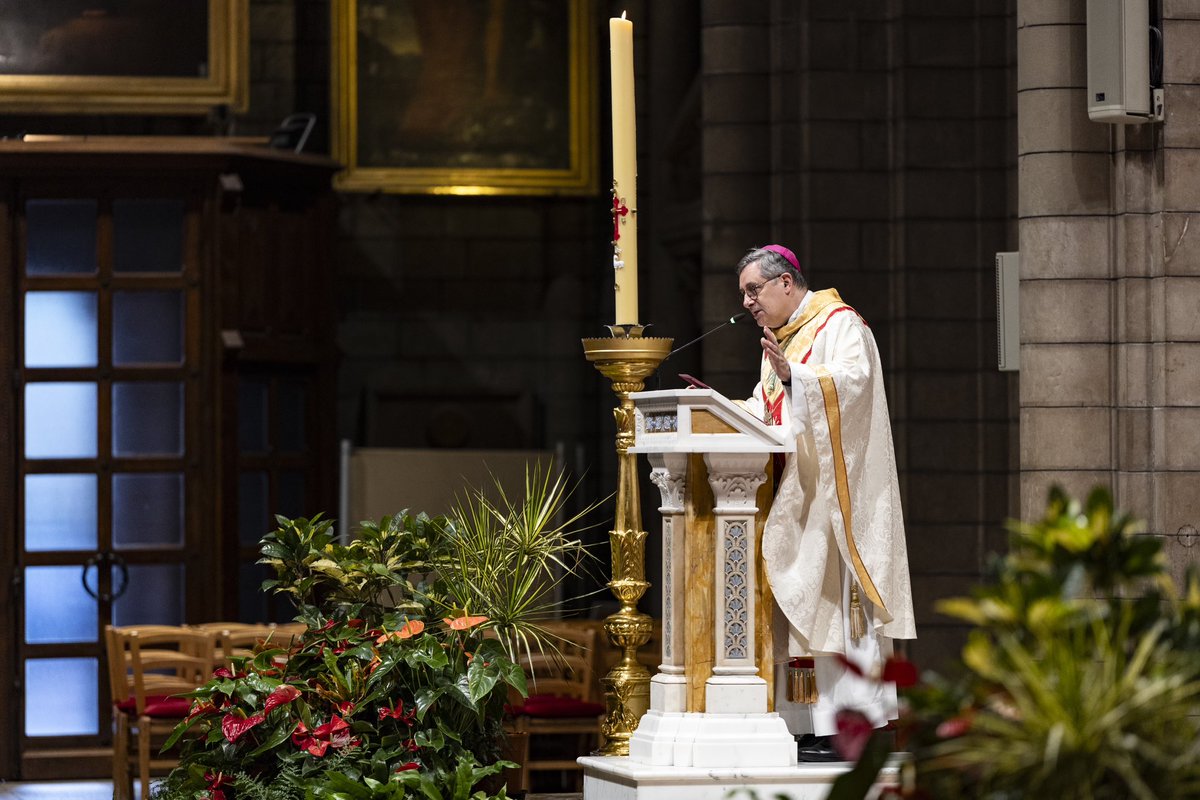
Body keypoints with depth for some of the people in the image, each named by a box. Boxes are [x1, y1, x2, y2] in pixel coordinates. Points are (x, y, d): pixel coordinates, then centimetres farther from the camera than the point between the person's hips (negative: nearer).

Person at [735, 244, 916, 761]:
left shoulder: (839, 324, -4)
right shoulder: (778, 341, 22)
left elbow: (853, 380, -20)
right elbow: (765, 411, 22)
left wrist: (791, 375, -32)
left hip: (832, 488, -9)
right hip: (793, 494, 9)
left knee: (832, 598, -12)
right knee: (795, 600, 2)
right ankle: (807, 725, 1)